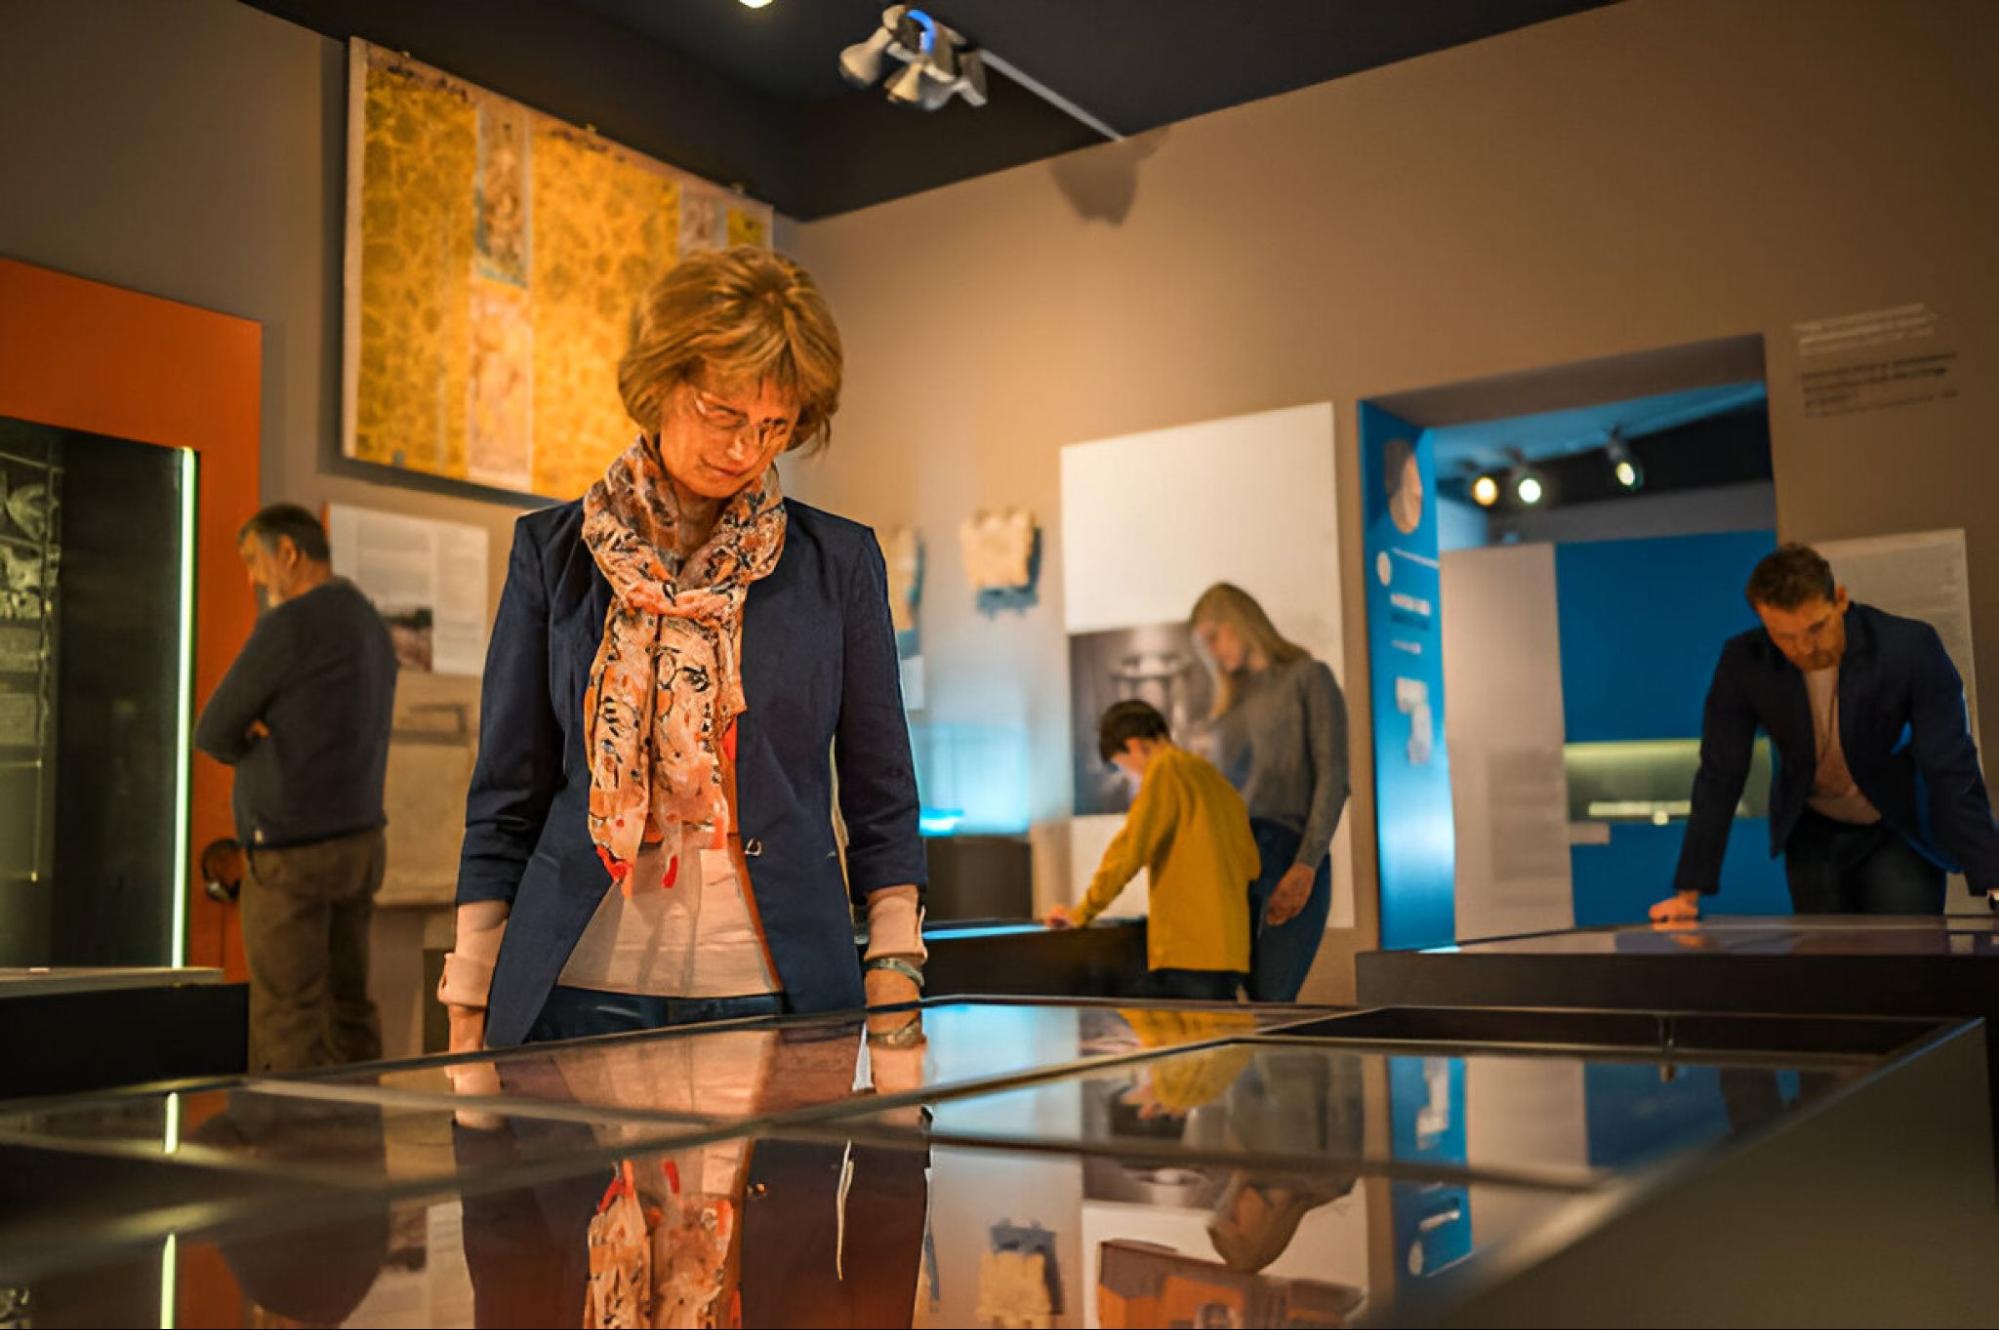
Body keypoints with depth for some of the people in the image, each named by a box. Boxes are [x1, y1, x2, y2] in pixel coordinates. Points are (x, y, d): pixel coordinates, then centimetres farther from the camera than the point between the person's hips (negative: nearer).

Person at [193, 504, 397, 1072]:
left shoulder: (288, 625, -14)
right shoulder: (371, 627, 14)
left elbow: (213, 734, -7)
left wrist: (245, 741, 13)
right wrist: (258, 735, 2)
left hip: (294, 854, -8)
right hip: (360, 840, 8)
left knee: (286, 1029, -4)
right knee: (347, 1010, 9)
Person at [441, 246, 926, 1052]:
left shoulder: (838, 563, 2)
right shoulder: (552, 553, 4)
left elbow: (882, 803, 6)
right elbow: (505, 803, 6)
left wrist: (893, 984, -1)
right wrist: (469, 1013, 2)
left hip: (776, 996, 0)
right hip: (578, 993, 1)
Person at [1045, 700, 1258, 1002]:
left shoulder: (1166, 768, -5)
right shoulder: (1217, 779, 19)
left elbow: (1128, 849, -9)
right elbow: (1249, 863, 20)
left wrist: (1083, 912, -4)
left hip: (1188, 949, -8)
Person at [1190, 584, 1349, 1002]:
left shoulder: (1308, 678, 5)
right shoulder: (1231, 704, 23)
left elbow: (1333, 780, -5)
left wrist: (1306, 866, -15)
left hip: (1290, 861, -5)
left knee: (1272, 1002, -12)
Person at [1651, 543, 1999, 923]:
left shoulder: (1911, 647, -26)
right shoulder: (1743, 661, -20)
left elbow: (1952, 771, -24)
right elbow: (1720, 777, -15)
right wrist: (1688, 894, -17)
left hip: (1901, 833, -1)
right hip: (1813, 834, 2)